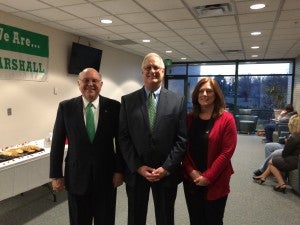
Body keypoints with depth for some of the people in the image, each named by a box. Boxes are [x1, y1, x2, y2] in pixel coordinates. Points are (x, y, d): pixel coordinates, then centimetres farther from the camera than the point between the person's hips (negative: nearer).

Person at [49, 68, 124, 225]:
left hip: (106, 175, 0)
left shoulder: (113, 107, -5)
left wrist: (119, 170, -3)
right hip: (76, 175, 1)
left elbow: (120, 140, -1)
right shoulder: (66, 107, -3)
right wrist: (56, 175, 0)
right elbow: (57, 142, 0)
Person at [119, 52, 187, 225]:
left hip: (167, 173, 0)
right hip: (136, 172, 1)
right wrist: (138, 167, -9)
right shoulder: (128, 100, 0)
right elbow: (124, 137, -2)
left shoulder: (178, 101, -2)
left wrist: (166, 168, -11)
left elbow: (182, 138, -4)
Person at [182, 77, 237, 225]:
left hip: (215, 182, -3)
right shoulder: (189, 118, 3)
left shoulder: (226, 119, -8)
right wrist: (191, 171, -9)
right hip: (191, 180, 3)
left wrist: (208, 176, -14)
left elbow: (227, 152, -12)